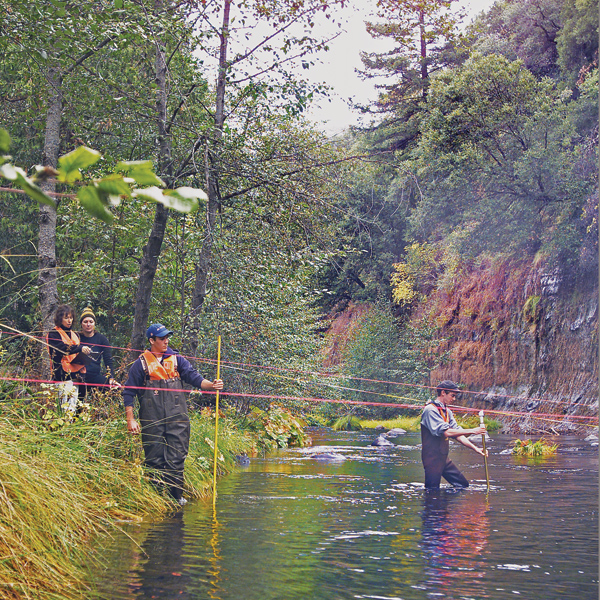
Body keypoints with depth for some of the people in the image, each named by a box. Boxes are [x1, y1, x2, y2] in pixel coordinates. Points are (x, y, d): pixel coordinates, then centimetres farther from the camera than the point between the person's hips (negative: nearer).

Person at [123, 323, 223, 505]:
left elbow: (193, 377, 3)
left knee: (176, 459, -2)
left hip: (177, 419, 1)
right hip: (152, 421, -1)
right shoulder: (141, 363, 5)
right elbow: (129, 392, 6)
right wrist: (130, 419, -1)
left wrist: (210, 385, -17)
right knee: (154, 460, 3)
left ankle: (176, 496, 6)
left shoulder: (176, 359, 11)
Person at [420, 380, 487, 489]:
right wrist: (472, 431, -22)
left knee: (463, 485, 9)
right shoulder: (430, 410, -15)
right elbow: (446, 432, -24)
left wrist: (475, 448, -1)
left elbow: (457, 434, 11)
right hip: (433, 458, -9)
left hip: (444, 458, 9)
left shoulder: (447, 411, 13)